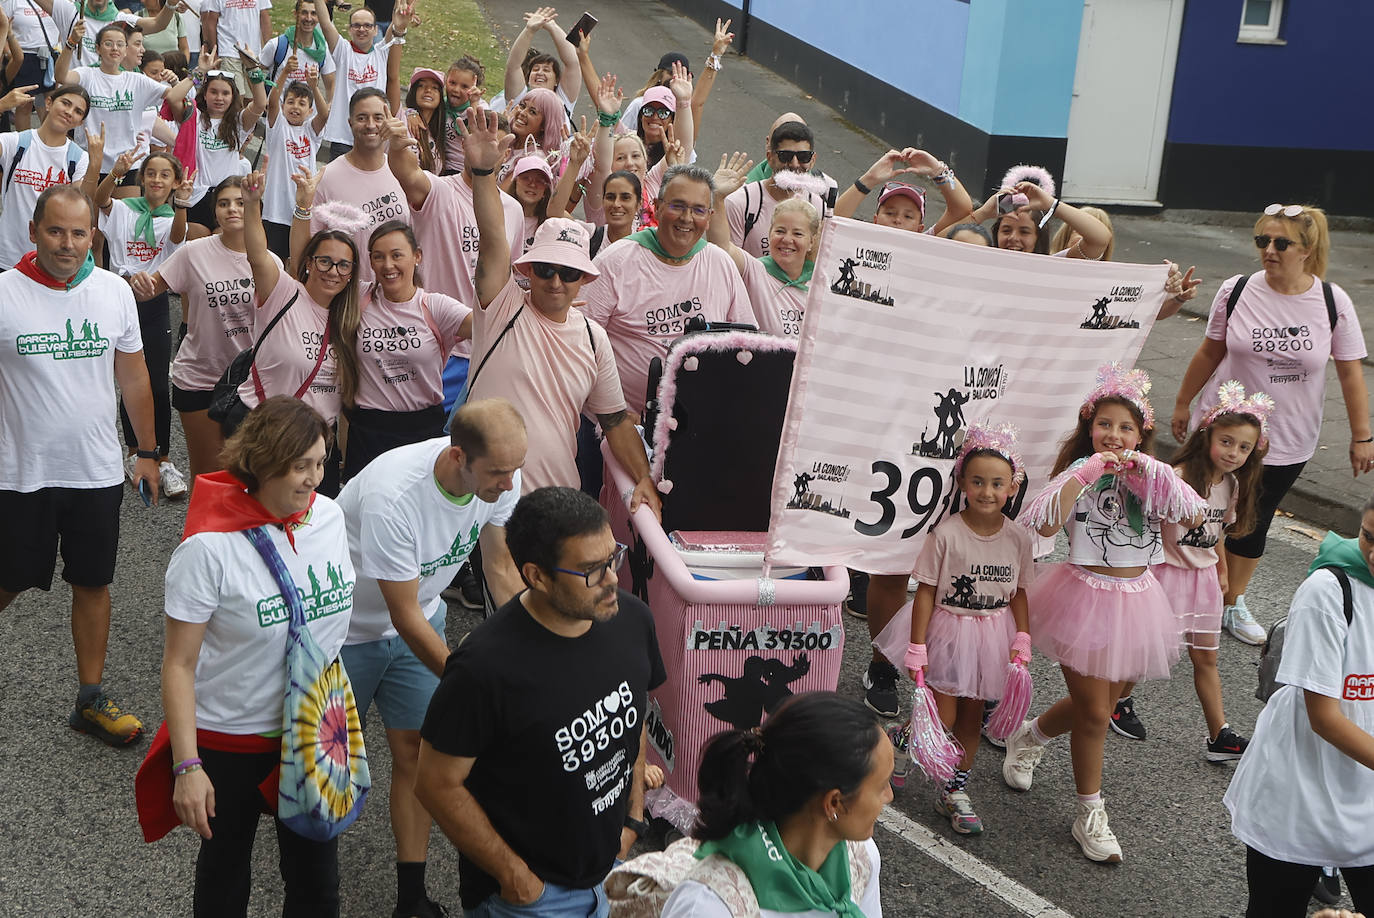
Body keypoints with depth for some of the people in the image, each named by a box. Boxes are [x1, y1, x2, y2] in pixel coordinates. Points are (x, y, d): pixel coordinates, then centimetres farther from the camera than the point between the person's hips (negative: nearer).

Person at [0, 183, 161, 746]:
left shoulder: (114, 292, -1)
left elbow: (133, 376, 9)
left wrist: (148, 451, 11)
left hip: (99, 471, 3)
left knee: (93, 583, 11)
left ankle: (90, 702, 23)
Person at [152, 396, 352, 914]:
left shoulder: (329, 516, -6)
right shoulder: (210, 545, -22)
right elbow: (179, 664, -18)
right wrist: (187, 766, -21)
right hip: (231, 740, -4)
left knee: (316, 872, 16)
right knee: (225, 867, 19)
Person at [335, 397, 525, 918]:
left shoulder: (500, 475, -22)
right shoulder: (391, 496, -40)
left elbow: (501, 568, -6)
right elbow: (405, 618, -31)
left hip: (421, 616, 5)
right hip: (346, 625, -5)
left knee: (416, 749, 5)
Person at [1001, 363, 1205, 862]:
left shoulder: (1151, 476, 3)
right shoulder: (1080, 472, -9)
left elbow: (1196, 516, -13)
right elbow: (1043, 524, -27)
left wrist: (1151, 470, -20)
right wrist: (1087, 472, -27)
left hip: (1136, 601, 5)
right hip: (1086, 596, -5)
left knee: (1098, 704, 18)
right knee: (1094, 714, -1)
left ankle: (1029, 736, 46)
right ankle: (1090, 815, 16)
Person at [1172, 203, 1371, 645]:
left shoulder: (1333, 302, -10)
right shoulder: (1236, 291, -10)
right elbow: (1209, 351, 3)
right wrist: (1183, 403, 11)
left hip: (1287, 442, 1)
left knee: (1254, 522, 14)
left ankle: (1233, 603, 32)